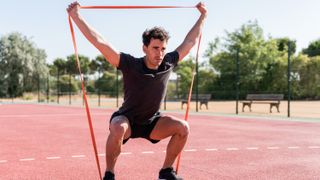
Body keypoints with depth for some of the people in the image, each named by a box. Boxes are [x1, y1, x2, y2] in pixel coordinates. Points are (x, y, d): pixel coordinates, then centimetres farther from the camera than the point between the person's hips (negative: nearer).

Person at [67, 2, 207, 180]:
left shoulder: (168, 64, -13)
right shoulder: (130, 65, -25)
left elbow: (190, 41, 1)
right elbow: (99, 42, -29)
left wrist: (203, 16, 9)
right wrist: (76, 17, -32)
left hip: (152, 121, 4)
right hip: (127, 119, -4)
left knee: (183, 127, -18)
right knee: (118, 129, -38)